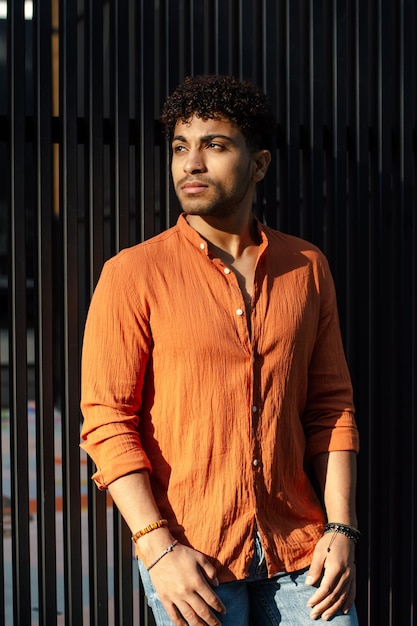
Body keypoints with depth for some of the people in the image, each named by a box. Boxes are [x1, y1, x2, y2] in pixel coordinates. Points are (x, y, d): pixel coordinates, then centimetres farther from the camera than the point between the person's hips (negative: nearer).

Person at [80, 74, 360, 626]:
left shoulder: (306, 267, 7)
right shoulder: (134, 274, -3)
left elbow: (332, 405, 9)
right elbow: (106, 421, -7)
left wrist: (341, 529, 0)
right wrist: (159, 547, -13)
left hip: (299, 549, 3)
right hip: (189, 556, -3)